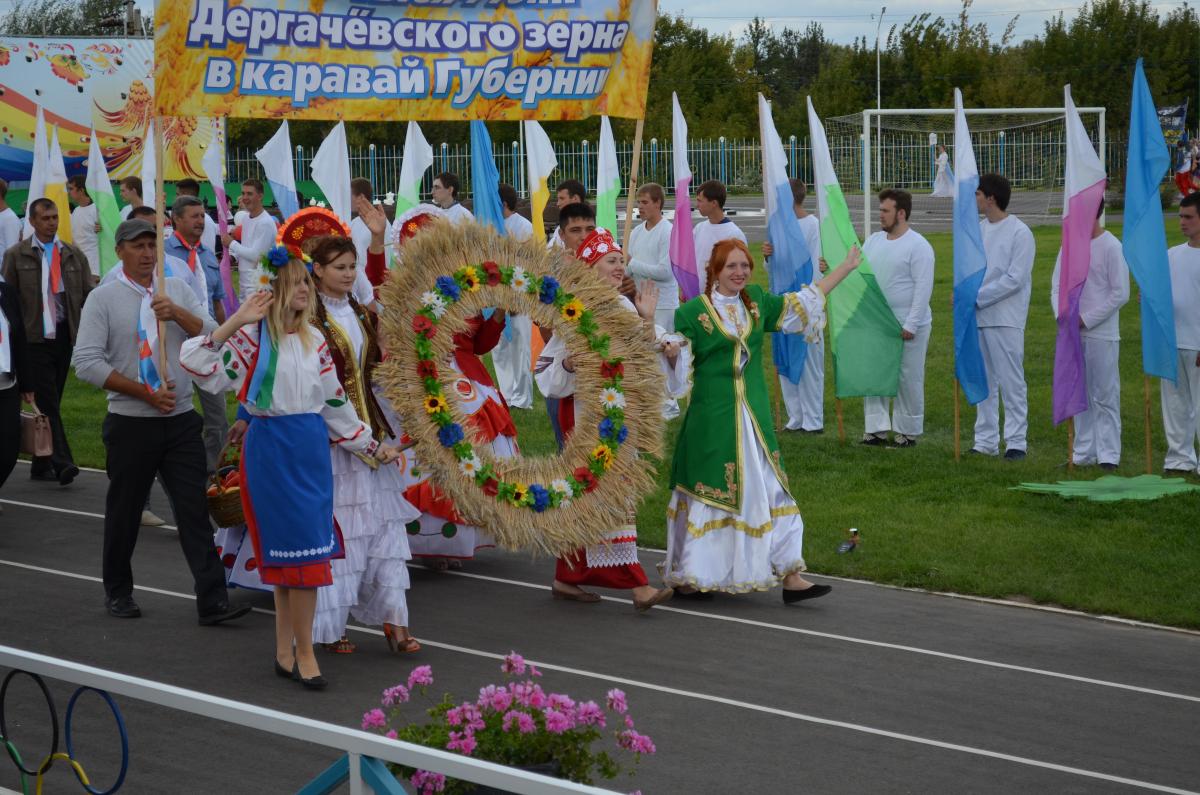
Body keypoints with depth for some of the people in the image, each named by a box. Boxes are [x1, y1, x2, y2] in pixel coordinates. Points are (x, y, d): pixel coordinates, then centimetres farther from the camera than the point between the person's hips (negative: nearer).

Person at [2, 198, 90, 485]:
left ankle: (42, 465, 16)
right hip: (34, 339, -4)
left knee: (51, 402, 9)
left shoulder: (74, 256, 10)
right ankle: (62, 462, -17)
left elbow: (88, 296, 11)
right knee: (47, 402, -11)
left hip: (65, 336, 4)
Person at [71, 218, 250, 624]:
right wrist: (145, 392, -13)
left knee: (194, 509, -4)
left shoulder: (177, 290, 8)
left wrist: (177, 313, -17)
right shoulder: (104, 298, -3)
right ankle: (118, 592, 27)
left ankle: (213, 601, -7)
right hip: (130, 423, -2)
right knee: (124, 511, 9)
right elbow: (87, 363, -9)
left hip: (180, 420, 2)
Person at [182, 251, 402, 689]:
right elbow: (201, 366, -20)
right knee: (300, 549, -6)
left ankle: (286, 649, 19)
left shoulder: (314, 339, 11)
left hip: (311, 446, 5)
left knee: (292, 551, 9)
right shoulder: (252, 336, -7)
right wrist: (236, 321, -24)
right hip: (271, 447, -5)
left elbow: (335, 402, 16)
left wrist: (371, 446, 17)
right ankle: (303, 653, 5)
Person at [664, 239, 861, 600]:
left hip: (754, 418, 5)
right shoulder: (693, 312, -5)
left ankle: (789, 575, 5)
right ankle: (686, 577, 14)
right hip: (712, 420, -5)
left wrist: (846, 268, 23)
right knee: (705, 494, 1)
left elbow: (803, 302, 20)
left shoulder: (756, 301, 10)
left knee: (769, 492, 4)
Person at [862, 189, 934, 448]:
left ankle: (908, 432, 12)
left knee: (908, 379, 2)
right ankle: (877, 428, 14)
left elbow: (923, 287, -15)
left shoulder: (918, 246, -11)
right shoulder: (874, 241, 10)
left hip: (907, 326, -7)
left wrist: (910, 325, -19)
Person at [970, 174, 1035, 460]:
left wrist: (977, 296, -16)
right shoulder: (978, 229, 12)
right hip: (977, 317, 7)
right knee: (984, 382, 11)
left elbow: (1015, 279, -15)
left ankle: (1016, 441, 1)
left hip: (1005, 318, -7)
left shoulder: (1019, 233, -9)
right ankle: (985, 441, 17)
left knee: (1011, 381, -4)